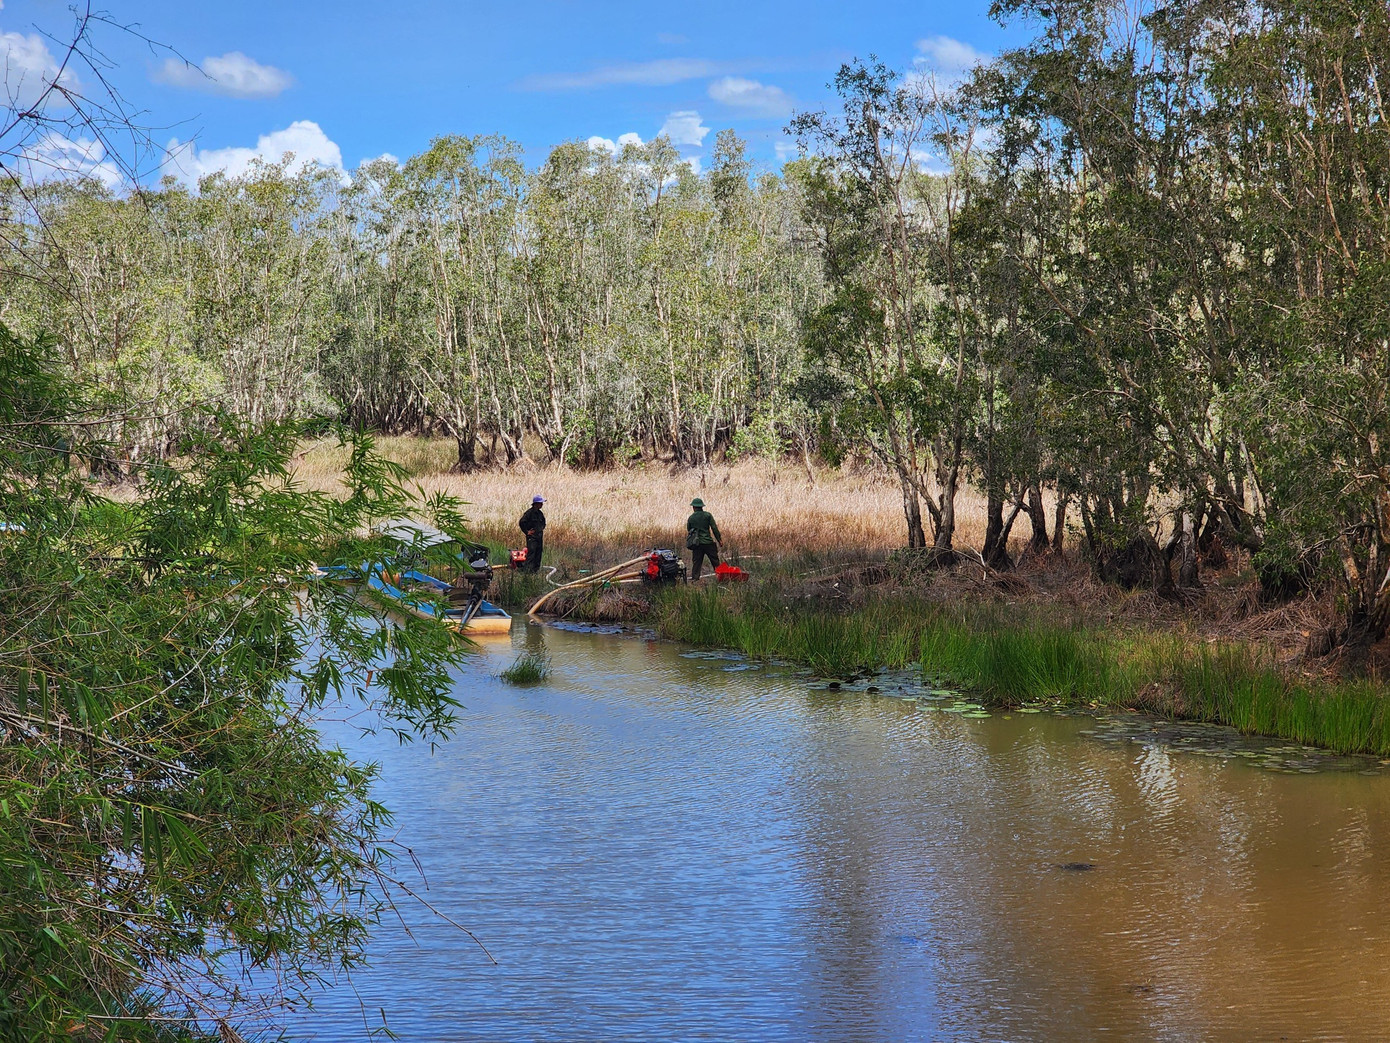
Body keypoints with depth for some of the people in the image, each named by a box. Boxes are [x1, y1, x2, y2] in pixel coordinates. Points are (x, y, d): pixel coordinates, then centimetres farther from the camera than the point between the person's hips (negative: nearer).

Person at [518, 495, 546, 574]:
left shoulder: (540, 513, 13)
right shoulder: (529, 513, -12)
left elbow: (543, 522, 33)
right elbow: (521, 523, -15)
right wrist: (527, 531, -11)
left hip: (539, 536, 8)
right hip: (532, 537, -8)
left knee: (538, 553, 7)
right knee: (531, 552, -16)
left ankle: (536, 569, 13)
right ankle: (526, 569, -20)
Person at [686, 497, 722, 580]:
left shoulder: (690, 518, 6)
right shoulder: (708, 515, -2)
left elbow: (688, 531, 14)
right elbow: (714, 528, -5)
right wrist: (719, 539, 2)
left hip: (697, 543, 2)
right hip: (708, 542, -2)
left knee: (696, 563, 4)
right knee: (715, 562, 6)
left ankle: (694, 578, -2)